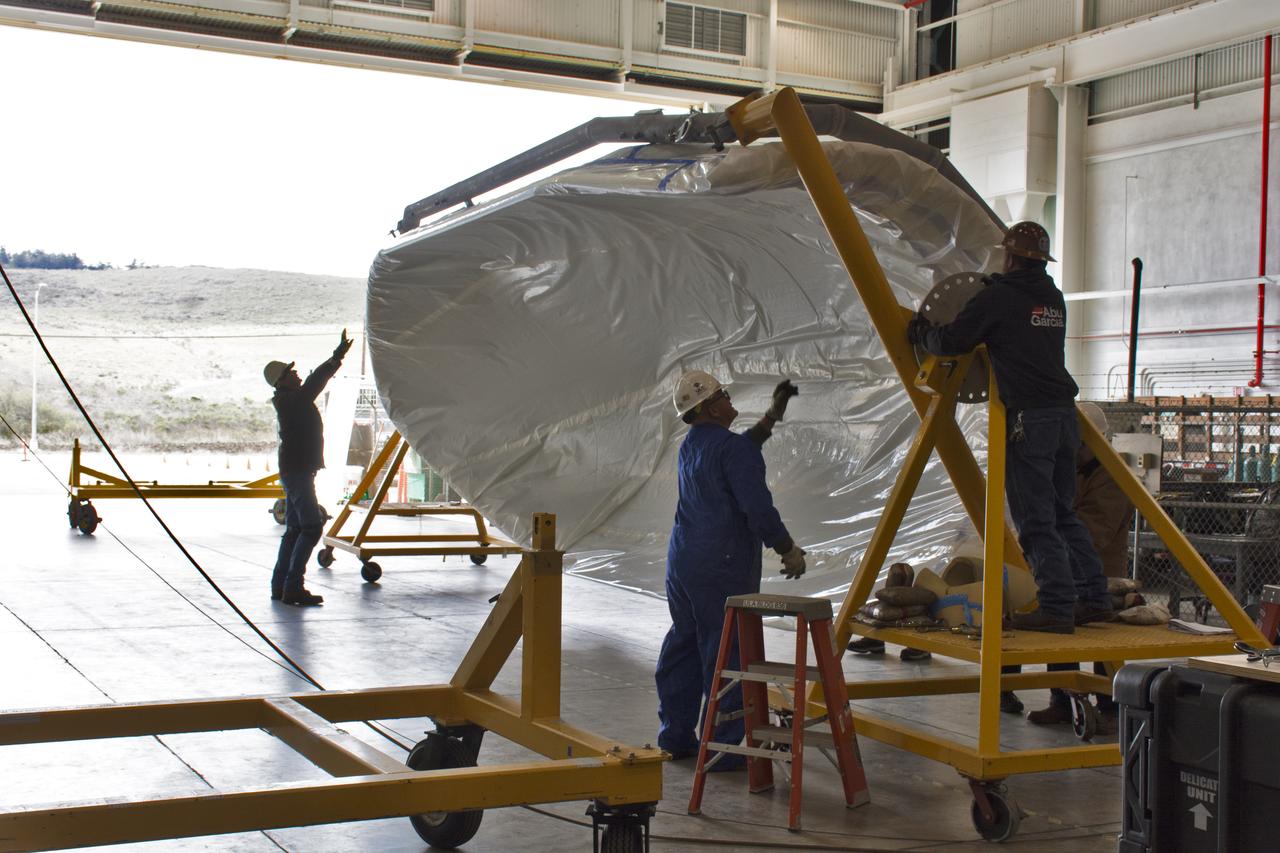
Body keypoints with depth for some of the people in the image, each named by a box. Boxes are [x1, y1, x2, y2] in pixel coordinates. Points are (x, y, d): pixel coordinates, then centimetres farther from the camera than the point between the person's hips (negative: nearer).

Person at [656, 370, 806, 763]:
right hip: (722, 568, -9)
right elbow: (758, 509, -19)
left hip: (682, 564, 9)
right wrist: (789, 551, -7)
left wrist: (772, 416, 34)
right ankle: (722, 746, 1)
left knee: (683, 648, 16)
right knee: (727, 654, -3)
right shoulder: (732, 448, -13)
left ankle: (675, 737, 24)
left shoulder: (691, 446, 15)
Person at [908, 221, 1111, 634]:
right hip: (1065, 413, 8)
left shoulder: (997, 297, -5)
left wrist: (922, 332, 17)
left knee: (1036, 520, -4)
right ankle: (1094, 598, 17)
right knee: (1063, 513, 16)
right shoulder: (1054, 298, 16)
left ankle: (1057, 606, -5)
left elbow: (951, 341, -5)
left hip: (1029, 418, -7)